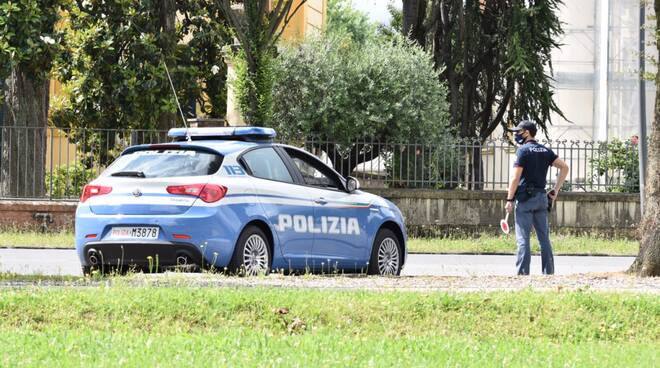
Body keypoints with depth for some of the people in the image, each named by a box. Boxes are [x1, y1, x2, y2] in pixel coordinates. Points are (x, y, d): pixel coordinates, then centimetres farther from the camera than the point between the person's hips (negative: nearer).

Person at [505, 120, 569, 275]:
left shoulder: (523, 150, -8)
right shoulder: (545, 151, 12)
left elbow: (515, 177, -13)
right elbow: (564, 167, 9)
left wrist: (509, 200, -9)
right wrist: (555, 190, 11)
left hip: (525, 198, -6)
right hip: (542, 197, 6)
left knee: (523, 238, -6)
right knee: (544, 238, 8)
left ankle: (522, 273, -10)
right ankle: (548, 272, 7)